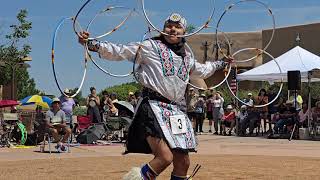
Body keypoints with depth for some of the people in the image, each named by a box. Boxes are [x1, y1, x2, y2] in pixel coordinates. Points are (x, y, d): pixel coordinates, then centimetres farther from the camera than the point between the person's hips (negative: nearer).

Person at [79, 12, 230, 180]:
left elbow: (201, 70, 42)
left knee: (183, 162, 6)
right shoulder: (150, 46, 3)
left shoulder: (187, 57, 20)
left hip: (178, 111, 7)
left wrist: (220, 63, 47)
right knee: (165, 157, -25)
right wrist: (92, 44, -11)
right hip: (155, 107, -7)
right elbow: (118, 51, -1)